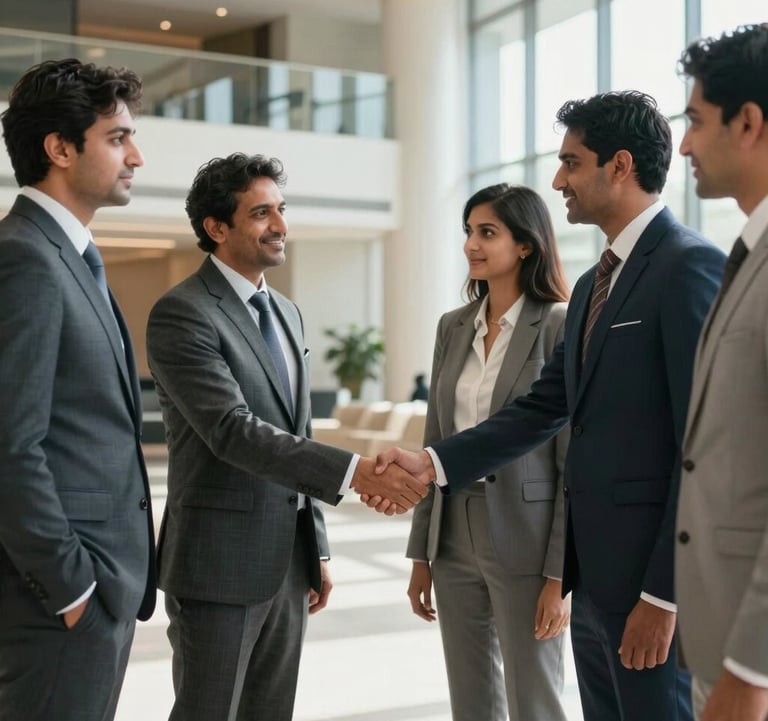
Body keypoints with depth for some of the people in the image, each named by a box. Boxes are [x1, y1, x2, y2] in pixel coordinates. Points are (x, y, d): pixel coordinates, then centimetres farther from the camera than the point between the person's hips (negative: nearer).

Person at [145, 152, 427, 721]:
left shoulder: (287, 313, 14)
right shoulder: (182, 313, -13)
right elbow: (234, 431, -24)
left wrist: (317, 548, 16)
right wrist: (356, 472, -30)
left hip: (288, 560, 7)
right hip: (219, 562, -7)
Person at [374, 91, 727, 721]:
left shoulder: (691, 266, -13)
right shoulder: (593, 284, 15)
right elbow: (544, 407, 12)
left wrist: (664, 594, -18)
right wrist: (433, 462, 2)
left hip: (654, 573, -8)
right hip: (594, 568, 9)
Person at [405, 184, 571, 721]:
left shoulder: (561, 325, -10)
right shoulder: (454, 326, 8)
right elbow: (436, 445, 11)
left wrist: (561, 575, -14)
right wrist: (422, 554, 10)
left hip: (526, 543, -6)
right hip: (455, 540, 6)